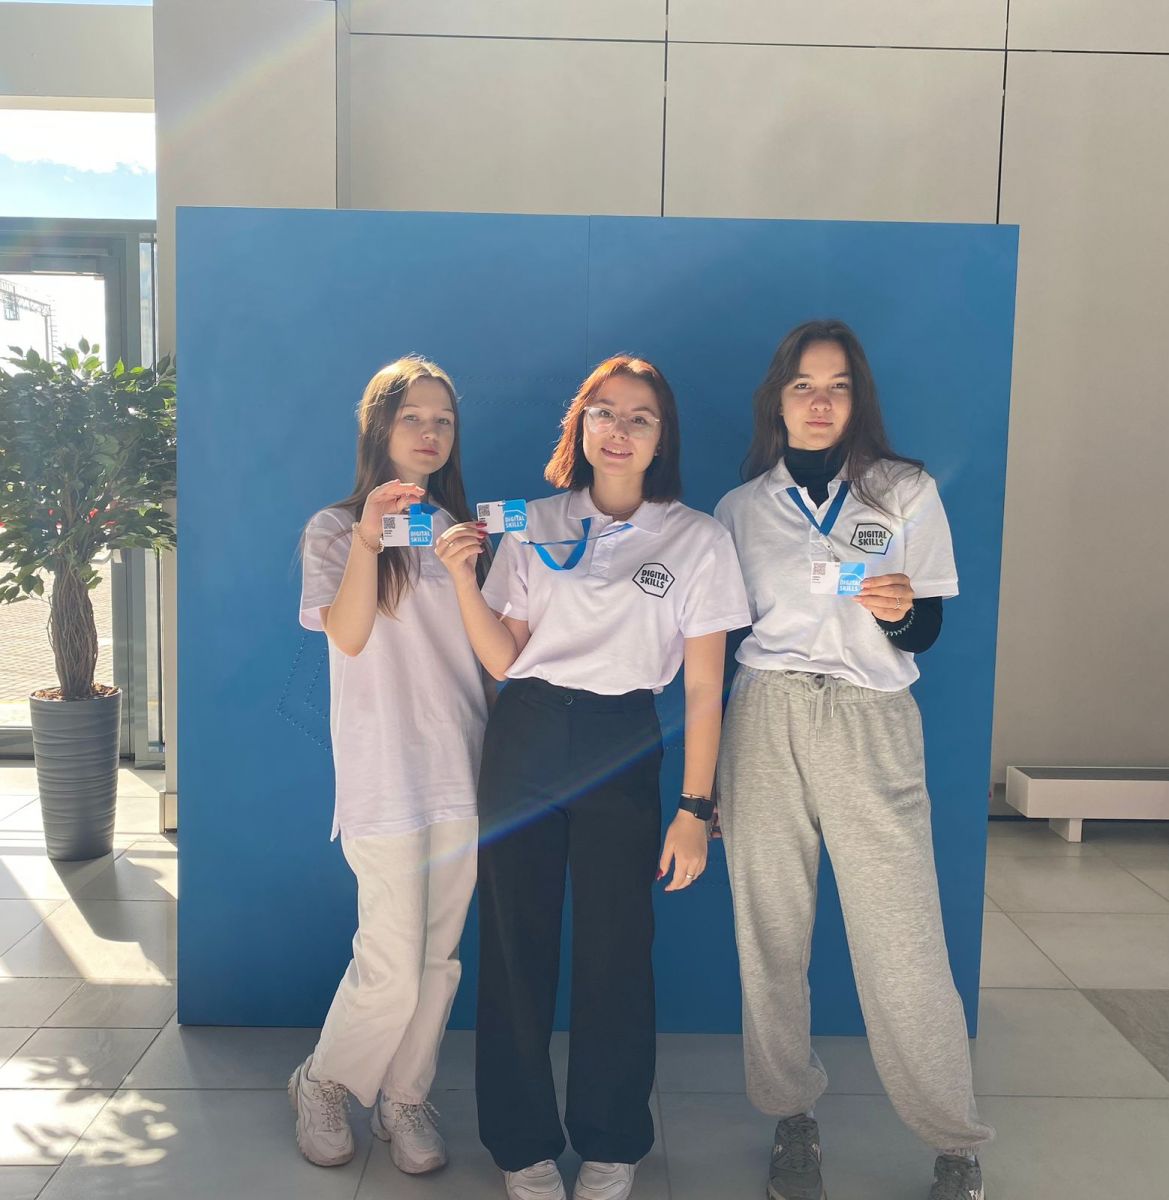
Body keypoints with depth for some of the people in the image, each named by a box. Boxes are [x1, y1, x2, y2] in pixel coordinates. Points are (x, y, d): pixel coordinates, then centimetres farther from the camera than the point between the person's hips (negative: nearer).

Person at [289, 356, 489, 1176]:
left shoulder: (459, 529, 14)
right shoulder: (335, 529, 2)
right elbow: (348, 634, -16)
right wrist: (367, 539, -26)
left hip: (461, 770, 4)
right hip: (384, 775, -4)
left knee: (440, 957, 10)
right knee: (392, 968, -2)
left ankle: (406, 1098, 30)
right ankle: (324, 1082, 25)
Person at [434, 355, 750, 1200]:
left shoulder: (698, 538, 2)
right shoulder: (532, 526, 7)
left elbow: (704, 688, 0)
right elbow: (503, 661, 5)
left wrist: (696, 809, -4)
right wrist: (463, 578, -9)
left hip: (622, 749, -1)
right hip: (524, 741, 2)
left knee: (615, 950, 3)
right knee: (515, 941, 6)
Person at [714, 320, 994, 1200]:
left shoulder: (907, 492, 6)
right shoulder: (741, 508, 10)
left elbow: (927, 632, 8)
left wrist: (900, 611, -16)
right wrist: (705, 778, 8)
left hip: (871, 726, -1)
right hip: (765, 723, 2)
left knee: (902, 942, -4)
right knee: (770, 933, 4)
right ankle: (793, 1117, 22)